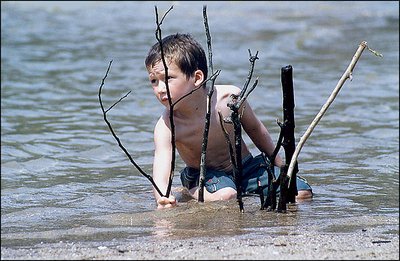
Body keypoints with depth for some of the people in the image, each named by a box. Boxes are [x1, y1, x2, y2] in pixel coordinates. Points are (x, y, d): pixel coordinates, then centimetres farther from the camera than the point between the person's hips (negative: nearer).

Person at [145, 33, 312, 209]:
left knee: (303, 193, -7)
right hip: (204, 175, -4)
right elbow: (160, 178, -35)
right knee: (224, 197, -38)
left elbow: (254, 129, 1)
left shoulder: (230, 97, -20)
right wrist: (163, 200, -60)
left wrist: (281, 167, 12)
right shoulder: (167, 126, -25)